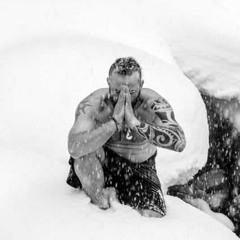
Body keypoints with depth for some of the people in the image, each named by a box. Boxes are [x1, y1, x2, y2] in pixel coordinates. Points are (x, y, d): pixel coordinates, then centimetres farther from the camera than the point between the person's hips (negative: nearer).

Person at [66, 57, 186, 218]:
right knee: (85, 150, -34)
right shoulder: (94, 104, -24)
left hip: (140, 168, 1)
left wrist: (135, 123, -43)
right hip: (102, 163, -1)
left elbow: (179, 142, -36)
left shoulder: (152, 103, -22)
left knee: (152, 217, -19)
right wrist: (115, 122, -43)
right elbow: (74, 148, -38)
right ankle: (99, 201, -7)